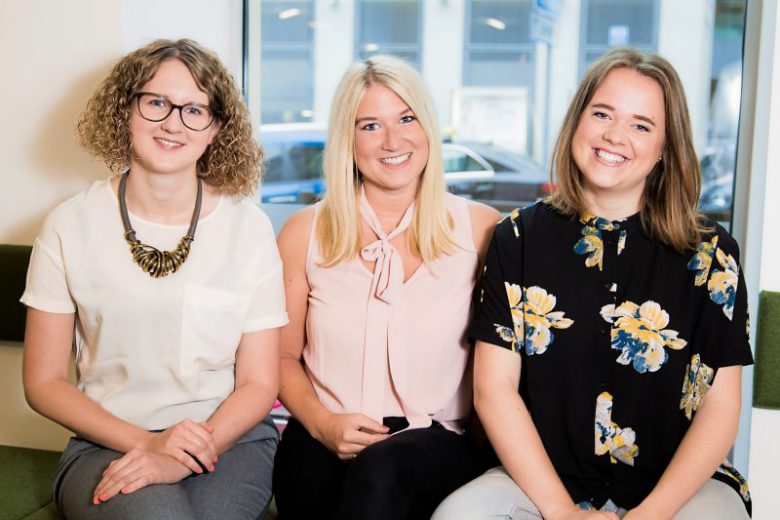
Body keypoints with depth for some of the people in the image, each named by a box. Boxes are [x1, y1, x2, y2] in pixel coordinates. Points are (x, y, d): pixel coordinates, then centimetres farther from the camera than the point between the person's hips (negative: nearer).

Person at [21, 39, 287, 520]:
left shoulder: (248, 227, 0)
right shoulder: (71, 225, 0)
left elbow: (259, 382, 1)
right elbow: (44, 381, 3)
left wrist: (183, 457, -16)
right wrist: (147, 442, -12)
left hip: (229, 437, 1)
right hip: (108, 441, 0)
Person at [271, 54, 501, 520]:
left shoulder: (481, 229, 3)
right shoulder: (305, 233, 7)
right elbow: (284, 356, 12)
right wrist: (322, 424, -5)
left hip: (439, 445, -1)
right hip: (325, 444, 1)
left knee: (380, 470, -35)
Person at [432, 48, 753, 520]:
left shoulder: (710, 253, 1)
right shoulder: (520, 237, 3)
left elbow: (720, 405, 0)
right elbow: (494, 389, -1)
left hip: (679, 482, 0)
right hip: (542, 477, 1)